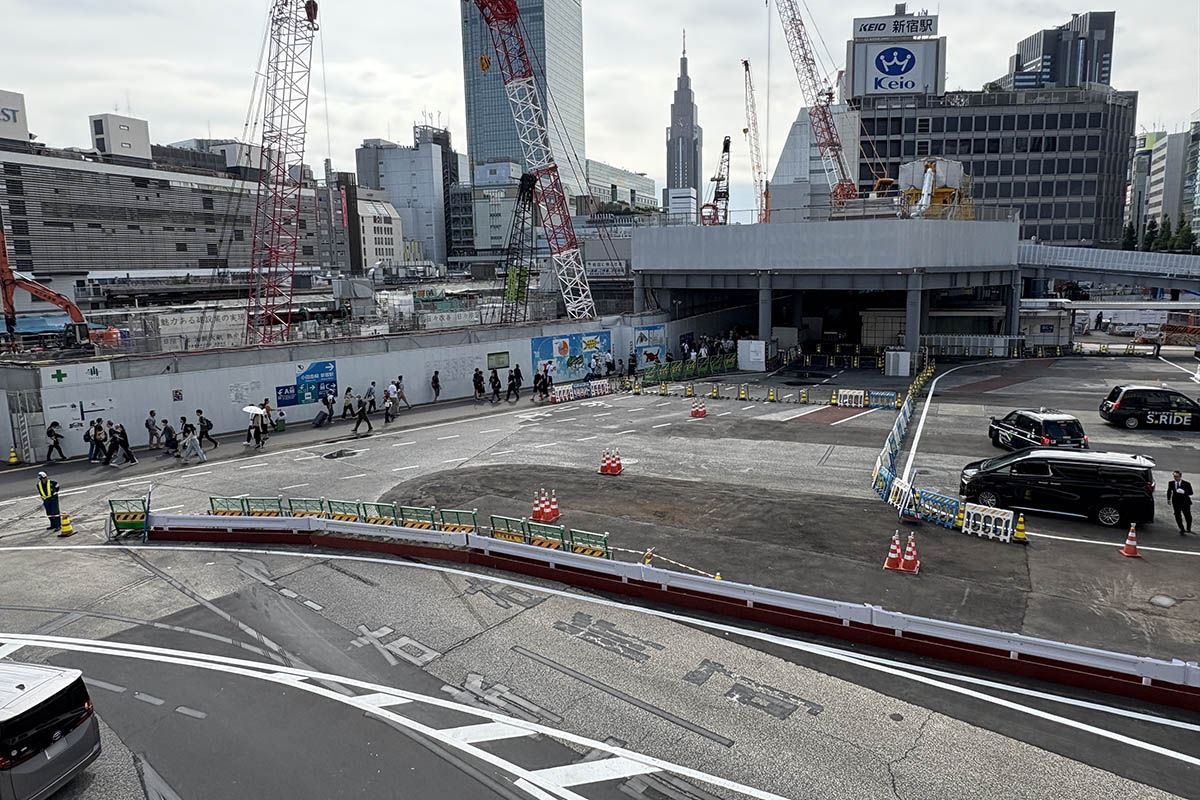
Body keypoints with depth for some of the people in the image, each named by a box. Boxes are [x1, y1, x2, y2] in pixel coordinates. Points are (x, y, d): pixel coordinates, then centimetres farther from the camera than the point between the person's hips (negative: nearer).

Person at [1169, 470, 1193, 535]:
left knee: (1187, 516, 10)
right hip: (1176, 502, 1)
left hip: (1185, 502, -1)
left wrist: (1184, 492, -28)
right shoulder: (1171, 483, -2)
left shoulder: (1186, 484, -10)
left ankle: (1188, 529, 32)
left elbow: (1191, 492, -10)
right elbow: (1169, 491, 12)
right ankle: (1182, 529, 9)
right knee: (1178, 516, -3)